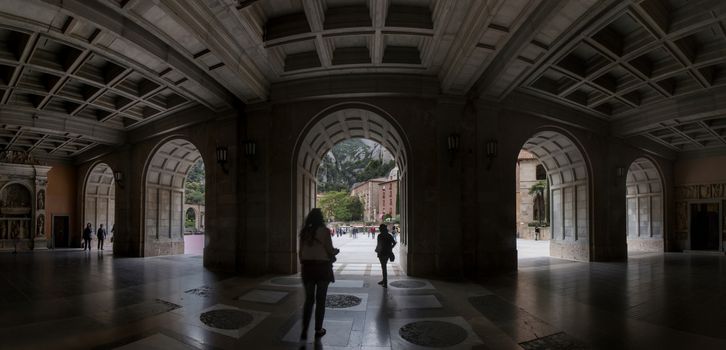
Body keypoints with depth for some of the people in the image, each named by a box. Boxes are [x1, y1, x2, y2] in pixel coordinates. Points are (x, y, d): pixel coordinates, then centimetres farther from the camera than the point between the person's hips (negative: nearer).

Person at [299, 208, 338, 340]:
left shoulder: (304, 231, 3)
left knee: (308, 299, 11)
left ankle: (304, 330, 6)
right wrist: (336, 251, 9)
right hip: (322, 267, -4)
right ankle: (318, 330, 18)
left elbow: (301, 251, 7)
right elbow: (330, 250, -12)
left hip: (307, 267, 4)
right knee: (320, 300, 9)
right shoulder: (324, 230, -11)